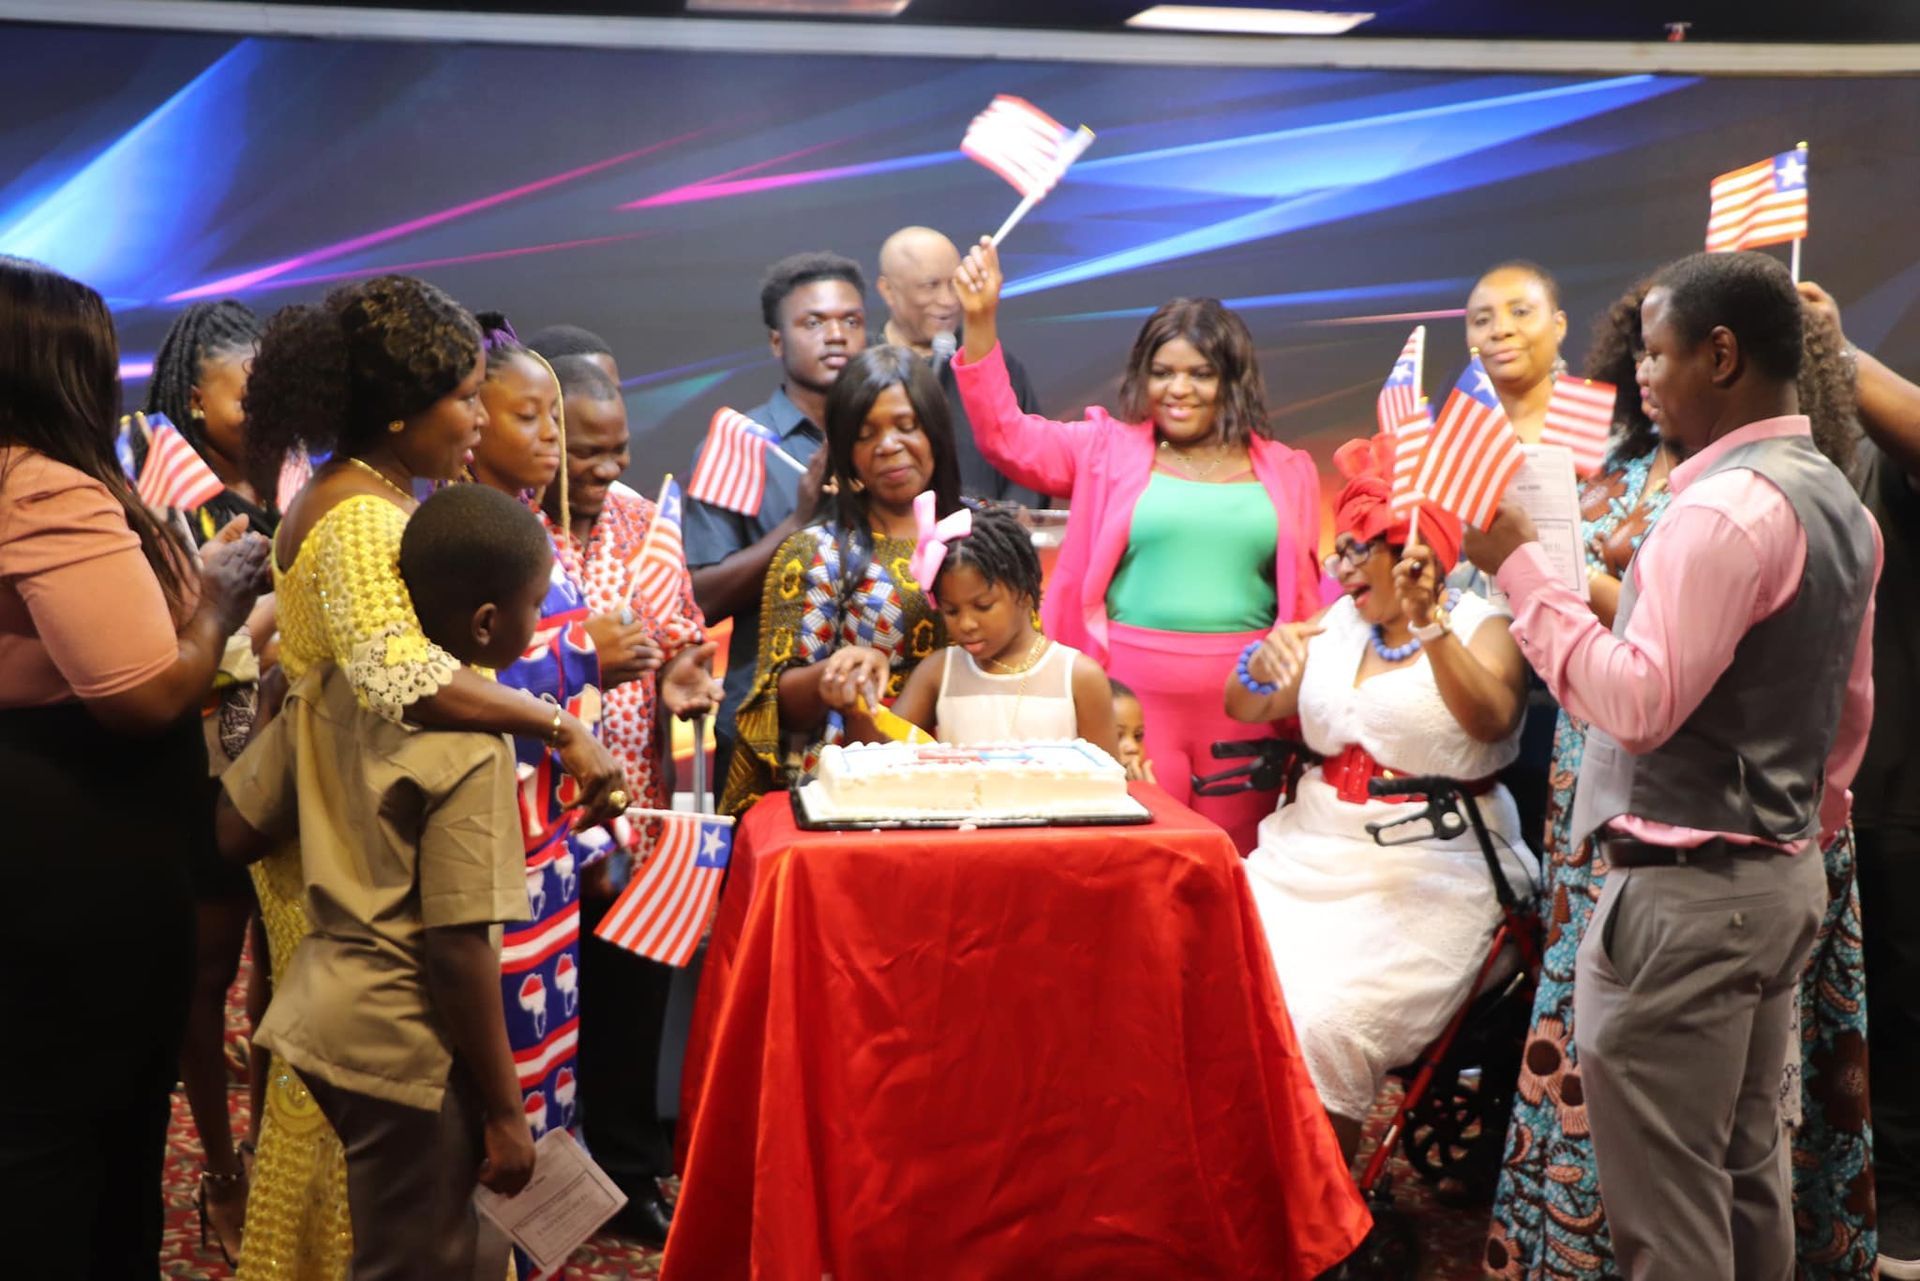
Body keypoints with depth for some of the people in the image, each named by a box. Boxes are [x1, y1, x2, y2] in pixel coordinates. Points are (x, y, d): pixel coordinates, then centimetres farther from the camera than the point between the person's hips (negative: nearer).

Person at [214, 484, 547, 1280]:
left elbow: (232, 834, 6)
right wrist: (504, 1111, -11)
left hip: (321, 1012, 8)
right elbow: (457, 951, -21)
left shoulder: (331, 686, 0)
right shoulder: (469, 748, -21)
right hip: (407, 1044, -8)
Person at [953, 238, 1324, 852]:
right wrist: (980, 321, -8)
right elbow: (1007, 437, 1)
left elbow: (1308, 593, 17)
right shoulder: (1109, 450, 9)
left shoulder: (1286, 472, 12)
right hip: (1134, 691, -1)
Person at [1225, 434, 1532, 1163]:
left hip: (1429, 872, -5)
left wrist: (1429, 626, -35)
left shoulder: (1480, 630, -2)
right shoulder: (1337, 624, 13)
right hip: (1309, 854, 6)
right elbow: (1243, 709, 10)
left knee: (1325, 1019, -26)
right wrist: (1264, 661, -12)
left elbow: (1490, 721, -22)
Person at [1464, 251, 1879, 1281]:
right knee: (1746, 1169, 18)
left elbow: (1639, 705, -23)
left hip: (1684, 891, -10)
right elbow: (1849, 706, 18)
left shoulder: (1724, 506, -18)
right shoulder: (1837, 499, 13)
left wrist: (1519, 567, -18)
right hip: (1779, 876, 10)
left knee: (1666, 1197, -1)